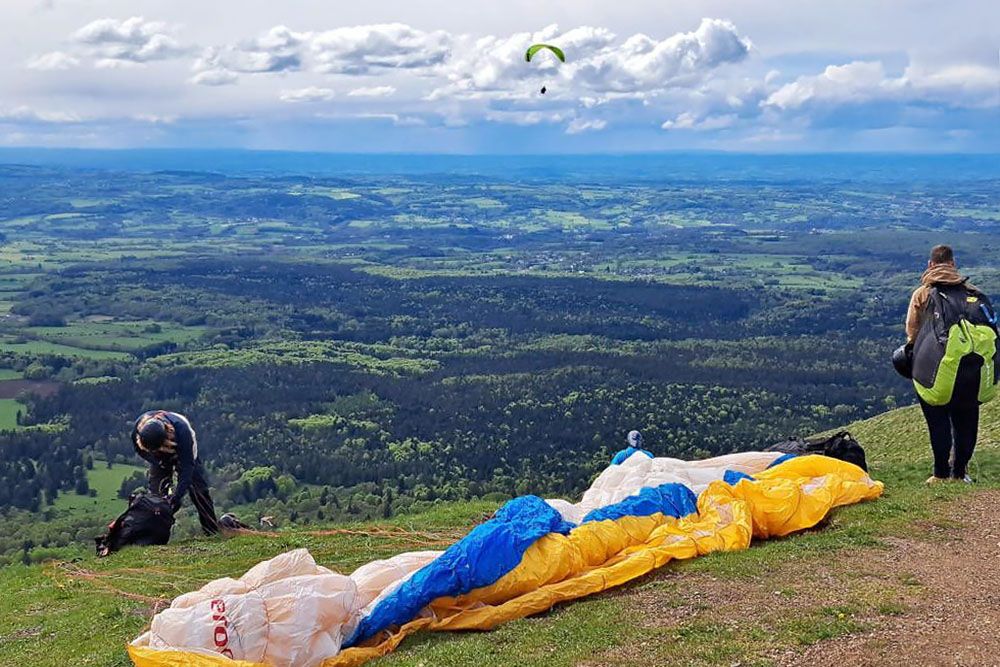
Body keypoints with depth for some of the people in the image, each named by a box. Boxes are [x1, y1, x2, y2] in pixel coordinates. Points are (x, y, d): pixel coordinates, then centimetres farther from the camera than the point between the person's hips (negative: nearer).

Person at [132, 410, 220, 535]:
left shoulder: (181, 429, -45)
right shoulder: (138, 428, -35)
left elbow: (187, 466, -41)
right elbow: (140, 451, -11)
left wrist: (178, 495, -44)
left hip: (185, 453, -3)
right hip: (160, 459, 3)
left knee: (198, 489, -11)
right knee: (156, 491, -11)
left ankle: (213, 532, -5)